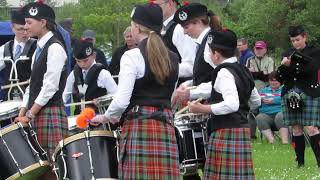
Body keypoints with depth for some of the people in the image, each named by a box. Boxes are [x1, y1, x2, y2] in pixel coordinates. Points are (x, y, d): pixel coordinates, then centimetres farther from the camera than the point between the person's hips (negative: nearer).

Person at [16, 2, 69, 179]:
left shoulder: (54, 48, -10)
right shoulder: (39, 49, 17)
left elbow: (50, 87, -16)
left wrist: (29, 115, -15)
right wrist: (22, 115, 9)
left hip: (51, 114, -8)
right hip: (37, 115, 8)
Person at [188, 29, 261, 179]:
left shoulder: (224, 73, -13)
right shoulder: (243, 71, 14)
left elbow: (231, 104, -25)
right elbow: (256, 101, 23)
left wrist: (202, 109, -19)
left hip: (226, 132, -9)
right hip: (243, 128, 9)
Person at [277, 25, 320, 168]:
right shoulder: (287, 54, 13)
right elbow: (280, 79, 9)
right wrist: (284, 66, -9)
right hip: (290, 94, 4)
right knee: (296, 128, 3)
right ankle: (300, 162, 7)